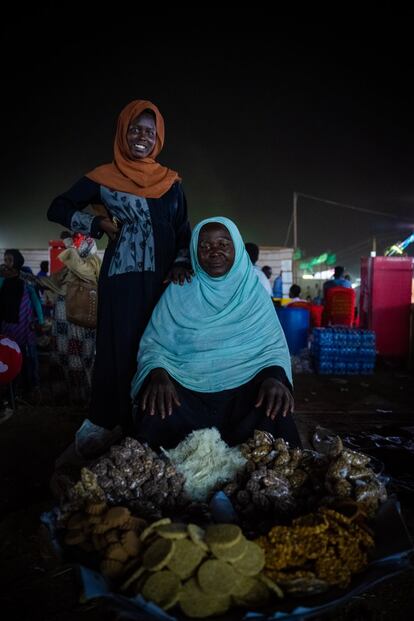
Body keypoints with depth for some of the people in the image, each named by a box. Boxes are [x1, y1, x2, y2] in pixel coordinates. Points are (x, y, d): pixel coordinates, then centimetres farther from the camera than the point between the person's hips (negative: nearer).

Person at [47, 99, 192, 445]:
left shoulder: (171, 183, 12)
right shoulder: (103, 177, 4)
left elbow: (184, 233, 12)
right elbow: (58, 209, 9)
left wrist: (182, 264, -7)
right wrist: (98, 224, -6)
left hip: (162, 281, 3)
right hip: (122, 281, -2)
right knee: (121, 350, -1)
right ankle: (110, 424, 13)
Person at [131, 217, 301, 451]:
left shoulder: (254, 292, 8)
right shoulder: (178, 292, 7)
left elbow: (274, 346, 3)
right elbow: (154, 343, 3)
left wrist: (274, 377, -20)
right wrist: (158, 374, -20)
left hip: (243, 390, 0)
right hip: (186, 390, 0)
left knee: (275, 414, -30)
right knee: (155, 414, -30)